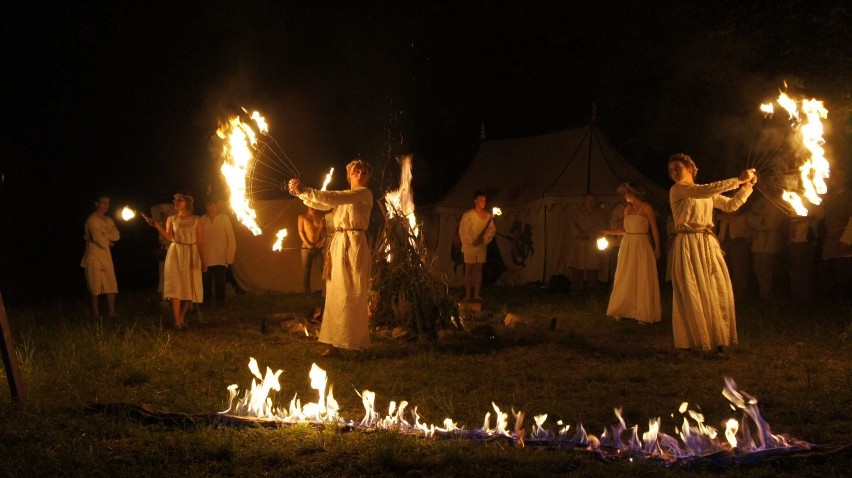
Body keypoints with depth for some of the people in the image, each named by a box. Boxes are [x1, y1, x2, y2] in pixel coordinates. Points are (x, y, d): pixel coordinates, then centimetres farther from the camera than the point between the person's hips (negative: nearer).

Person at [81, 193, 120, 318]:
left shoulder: (109, 221, 17)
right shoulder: (92, 220, -8)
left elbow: (116, 236, 3)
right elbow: (98, 239, -18)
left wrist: (103, 235, -10)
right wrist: (108, 242, -1)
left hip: (106, 257, 7)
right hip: (94, 257, -7)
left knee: (111, 287, 2)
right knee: (96, 289, -4)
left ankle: (111, 314, 3)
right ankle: (96, 315, 1)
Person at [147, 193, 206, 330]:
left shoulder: (196, 221, 4)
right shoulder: (171, 219, 8)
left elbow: (201, 243, 2)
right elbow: (169, 237, -6)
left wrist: (204, 262, -2)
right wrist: (157, 226, -18)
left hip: (191, 256, 0)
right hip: (175, 254, 0)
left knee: (189, 287, 1)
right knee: (175, 286, -9)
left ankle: (181, 318, 16)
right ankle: (177, 322, -13)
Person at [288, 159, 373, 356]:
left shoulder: (365, 193, -3)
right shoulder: (344, 197, 22)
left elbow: (335, 198, -16)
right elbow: (320, 204, 14)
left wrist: (306, 190, -19)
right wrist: (300, 192, -2)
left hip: (354, 245, -7)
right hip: (338, 244, 7)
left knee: (352, 294, -6)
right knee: (336, 293, 4)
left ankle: (356, 343, 0)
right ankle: (336, 342, 5)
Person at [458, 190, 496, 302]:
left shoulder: (488, 216, 1)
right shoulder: (468, 215, -11)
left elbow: (492, 230, 1)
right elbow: (463, 232, -11)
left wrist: (484, 239, -15)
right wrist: (472, 242, -15)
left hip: (482, 247, 4)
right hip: (469, 247, -4)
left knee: (479, 270, 7)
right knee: (468, 271, 1)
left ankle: (476, 294, 11)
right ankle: (468, 295, 5)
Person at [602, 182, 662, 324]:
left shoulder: (646, 208, -7)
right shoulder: (627, 209, 11)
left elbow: (654, 229, -7)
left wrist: (657, 248, -10)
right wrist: (609, 232, 16)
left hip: (641, 246, -6)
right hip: (627, 246, 6)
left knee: (642, 279, -1)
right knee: (625, 280, 7)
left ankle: (643, 314, 6)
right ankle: (623, 310, 14)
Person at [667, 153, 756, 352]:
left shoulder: (706, 194, 16)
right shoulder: (677, 190, -5)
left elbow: (731, 205, 17)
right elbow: (707, 191, -17)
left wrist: (747, 186, 3)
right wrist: (738, 180, -16)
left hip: (708, 245, 6)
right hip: (688, 246, -6)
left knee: (718, 290, 1)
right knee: (694, 293, -5)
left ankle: (716, 339, 9)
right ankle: (695, 341, 3)